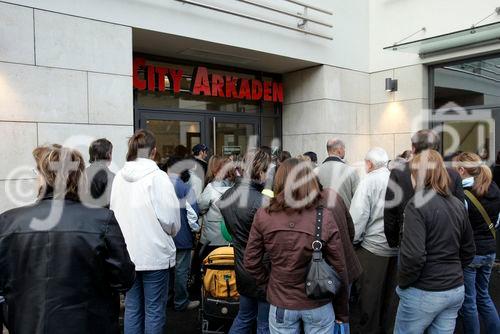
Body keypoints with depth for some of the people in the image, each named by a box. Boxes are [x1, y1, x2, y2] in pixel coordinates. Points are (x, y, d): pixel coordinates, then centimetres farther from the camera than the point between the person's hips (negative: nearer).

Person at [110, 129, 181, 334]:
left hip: (127, 253, 5)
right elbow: (170, 219, -13)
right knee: (154, 310, 7)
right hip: (154, 253, -5)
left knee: (132, 308, 15)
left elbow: (114, 211, 6)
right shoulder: (158, 177, -14)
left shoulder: (119, 177, 0)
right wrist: (170, 232, 8)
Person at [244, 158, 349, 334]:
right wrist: (342, 311, 4)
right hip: (318, 305, 0)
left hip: (280, 304, 1)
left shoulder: (263, 216, -13)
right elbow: (338, 268, -9)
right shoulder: (325, 218, -16)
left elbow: (251, 262, -6)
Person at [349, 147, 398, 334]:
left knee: (370, 294, 9)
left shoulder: (369, 181, -12)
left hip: (373, 247, -5)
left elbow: (358, 216, -16)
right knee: (392, 293, 17)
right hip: (398, 246, 5)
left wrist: (352, 240, -3)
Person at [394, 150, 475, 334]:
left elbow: (414, 256, -24)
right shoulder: (458, 204, 4)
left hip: (424, 293, -6)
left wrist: (402, 282, -9)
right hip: (456, 290, 6)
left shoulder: (417, 204, -18)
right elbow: (469, 251, 12)